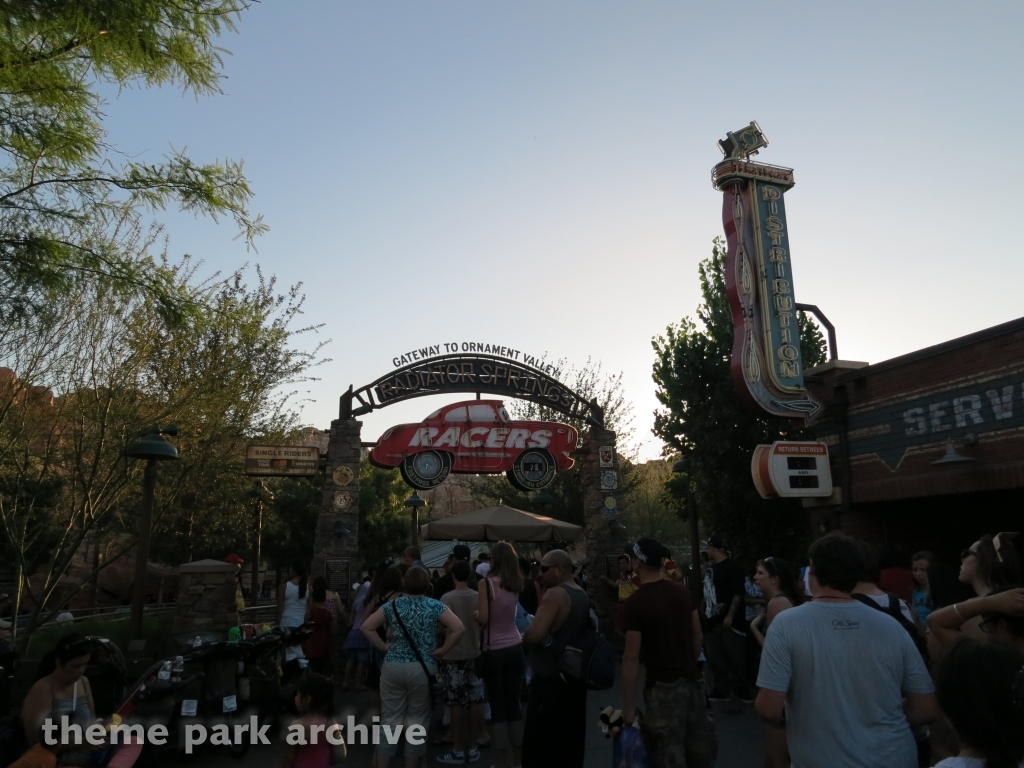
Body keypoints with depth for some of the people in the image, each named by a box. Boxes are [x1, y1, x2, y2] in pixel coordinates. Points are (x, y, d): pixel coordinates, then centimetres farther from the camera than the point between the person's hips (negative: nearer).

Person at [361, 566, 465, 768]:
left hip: (392, 667, 2)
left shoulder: (392, 605, 5)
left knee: (390, 720, 11)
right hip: (421, 669, -2)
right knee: (417, 721, 10)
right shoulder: (434, 606, -4)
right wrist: (442, 651, -4)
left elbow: (366, 627, 4)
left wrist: (384, 647, 7)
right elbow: (458, 629, -13)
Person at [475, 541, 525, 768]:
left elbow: (483, 618, -14)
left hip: (494, 652, -5)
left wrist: (475, 613, 5)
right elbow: (510, 612, 10)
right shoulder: (515, 584, 5)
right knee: (514, 705, 14)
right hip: (515, 649, 5)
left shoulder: (485, 583, -12)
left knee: (498, 708, 5)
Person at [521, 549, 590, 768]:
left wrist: (524, 637, -7)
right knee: (571, 741, 16)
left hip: (551, 680, -9)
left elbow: (535, 634, -28)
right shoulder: (583, 596, 9)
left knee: (540, 745, 2)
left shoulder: (555, 594, -18)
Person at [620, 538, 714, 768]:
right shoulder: (683, 592, 2)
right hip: (692, 682, 6)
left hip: (663, 687, -6)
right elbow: (698, 637, 10)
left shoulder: (634, 602, -16)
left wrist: (629, 707, -10)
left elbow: (631, 658, -16)